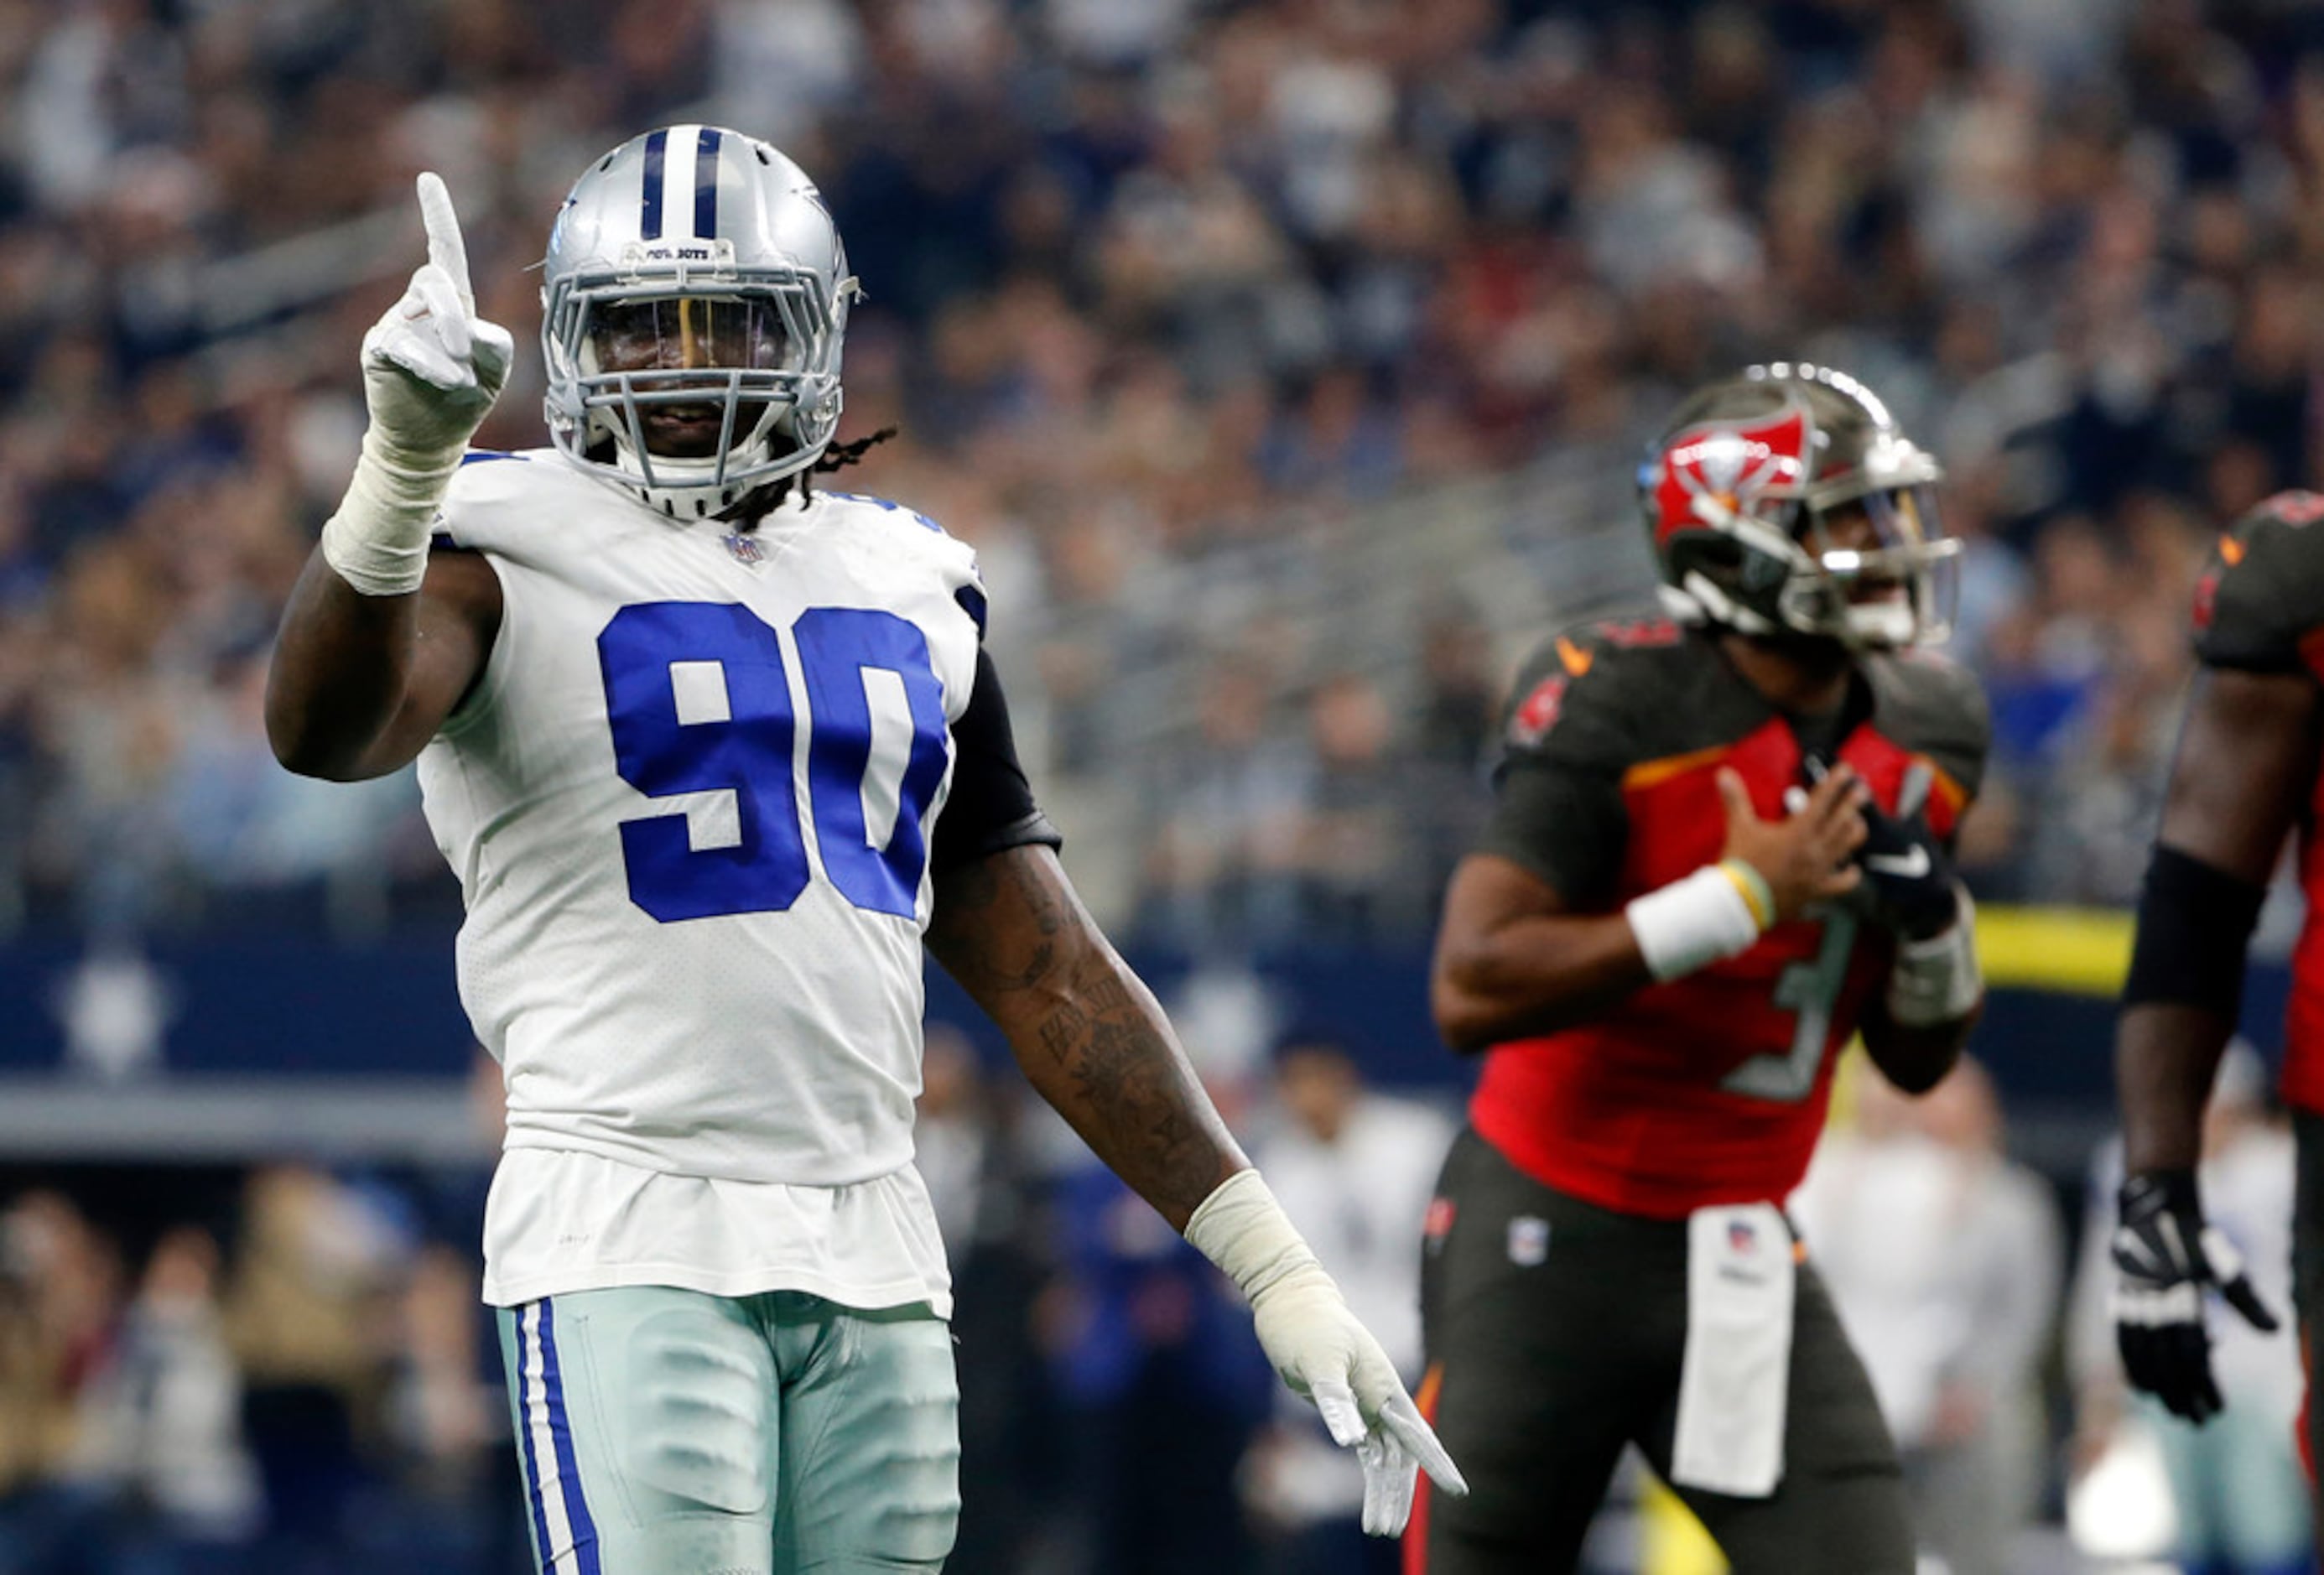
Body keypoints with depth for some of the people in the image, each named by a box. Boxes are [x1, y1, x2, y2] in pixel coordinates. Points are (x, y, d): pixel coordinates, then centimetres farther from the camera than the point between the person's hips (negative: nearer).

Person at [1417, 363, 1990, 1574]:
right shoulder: (1616, 713, -17)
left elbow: (1917, 1062, 12)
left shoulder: (1922, 737, 3)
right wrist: (1736, 900, -27)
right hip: (1551, 1234, -5)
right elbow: (1472, 992, -26)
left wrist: (1932, 927, -10)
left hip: (1740, 1248, 5)